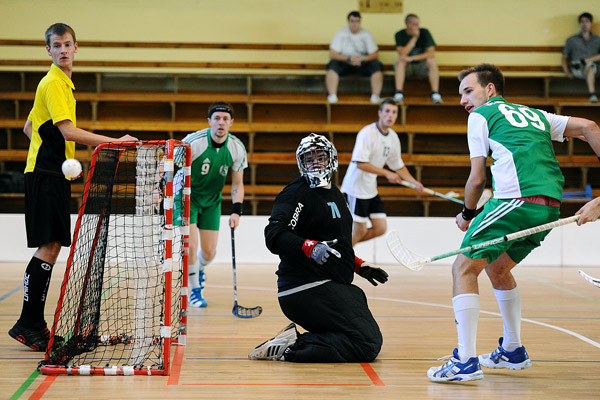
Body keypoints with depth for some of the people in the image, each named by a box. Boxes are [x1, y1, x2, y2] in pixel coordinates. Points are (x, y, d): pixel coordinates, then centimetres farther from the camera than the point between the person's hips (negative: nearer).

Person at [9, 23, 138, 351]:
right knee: (48, 247, -12)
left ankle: (35, 324, 11)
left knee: (52, 247, 8)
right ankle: (26, 324, -9)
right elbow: (68, 131, -22)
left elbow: (29, 127, 26)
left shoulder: (63, 83, 19)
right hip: (45, 175, -10)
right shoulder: (53, 83, -11)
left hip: (54, 175, 10)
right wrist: (113, 141, -23)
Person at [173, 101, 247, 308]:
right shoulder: (193, 142, -25)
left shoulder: (237, 148, -13)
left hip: (212, 200, 4)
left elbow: (237, 184, -2)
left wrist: (236, 211, -14)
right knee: (191, 245, -17)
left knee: (209, 252, 4)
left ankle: (199, 269, 41)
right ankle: (195, 290, 5)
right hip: (186, 197, -4)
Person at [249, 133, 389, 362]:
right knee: (367, 343, -18)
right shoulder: (297, 193, -9)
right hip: (307, 289, -10)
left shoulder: (334, 193, 21)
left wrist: (359, 266, 25)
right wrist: (310, 248, -34)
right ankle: (292, 347, -19)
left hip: (331, 287, 10)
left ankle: (295, 340, 3)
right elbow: (274, 236, -22)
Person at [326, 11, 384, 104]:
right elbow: (332, 54, -10)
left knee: (377, 65, -27)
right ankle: (332, 96, -35)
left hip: (362, 64, 1)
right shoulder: (341, 33, -4)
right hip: (345, 64, -1)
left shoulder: (366, 34, 0)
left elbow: (375, 54, -4)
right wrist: (349, 58, -22)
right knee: (333, 65, -32)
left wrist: (362, 59, -23)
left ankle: (375, 96, -29)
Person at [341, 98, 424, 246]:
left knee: (380, 228, 5)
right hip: (356, 188, -8)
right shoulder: (367, 133, -18)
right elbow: (360, 163, -25)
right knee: (360, 230, -5)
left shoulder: (393, 137, 8)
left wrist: (414, 182, 6)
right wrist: (386, 173, -22)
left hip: (371, 190, 8)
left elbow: (398, 166, 19)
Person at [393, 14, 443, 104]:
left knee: (431, 61, -29)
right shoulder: (400, 35, -8)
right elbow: (402, 54, -22)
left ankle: (435, 95, -32)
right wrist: (414, 37, -24)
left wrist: (412, 58, -29)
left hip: (421, 67, 0)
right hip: (407, 67, 0)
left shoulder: (424, 32, -8)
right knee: (401, 61, -31)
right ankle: (398, 95, -39)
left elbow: (431, 53, -18)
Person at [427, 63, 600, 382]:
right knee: (497, 267, 27)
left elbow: (477, 178, 6)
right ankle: (512, 351, 34)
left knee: (463, 269, -1)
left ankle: (466, 362, -12)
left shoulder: (481, 115, 10)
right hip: (550, 207, 7)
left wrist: (467, 215, 21)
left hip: (516, 200, -7)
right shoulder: (536, 115, 28)